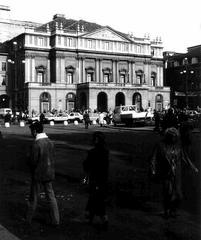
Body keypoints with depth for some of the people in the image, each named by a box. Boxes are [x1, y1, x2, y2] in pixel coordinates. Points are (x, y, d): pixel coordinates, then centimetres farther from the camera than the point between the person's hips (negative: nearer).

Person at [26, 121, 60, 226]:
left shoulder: (36, 144, -20)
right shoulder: (50, 142, 1)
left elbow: (33, 161, -18)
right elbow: (52, 158, 7)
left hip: (38, 175, -5)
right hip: (49, 174, 6)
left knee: (33, 198, 9)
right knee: (51, 196, 11)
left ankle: (28, 220, 25)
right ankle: (56, 220, 13)